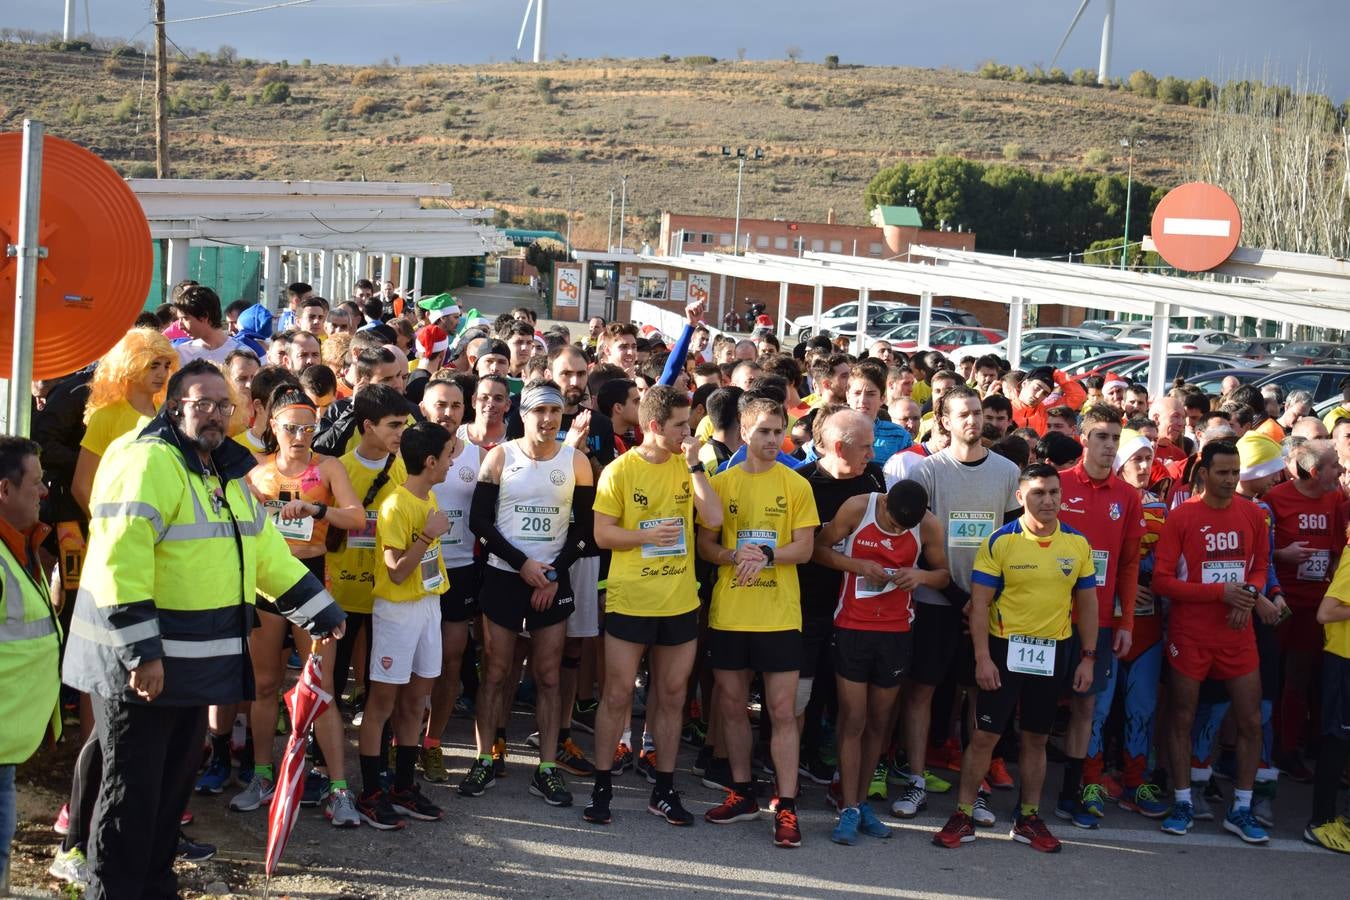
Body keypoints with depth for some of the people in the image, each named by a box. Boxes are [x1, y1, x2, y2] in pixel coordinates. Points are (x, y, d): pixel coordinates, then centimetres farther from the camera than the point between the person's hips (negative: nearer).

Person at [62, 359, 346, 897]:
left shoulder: (225, 471, 14)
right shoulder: (149, 461, -15)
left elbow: (263, 548, 22)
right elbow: (118, 558, -24)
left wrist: (319, 611, 21)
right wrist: (140, 650, -27)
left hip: (192, 664, 9)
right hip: (139, 662, -9)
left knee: (175, 782, 18)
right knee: (132, 789, -1)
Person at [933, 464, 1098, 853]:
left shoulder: (1077, 543, 2)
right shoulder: (999, 542, -8)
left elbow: (1087, 602, 9)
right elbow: (980, 603, -8)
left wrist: (1088, 657, 5)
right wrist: (982, 658, -13)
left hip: (1053, 650, 3)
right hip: (1005, 648, -3)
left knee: (1036, 737, 12)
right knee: (984, 734, -1)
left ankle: (1029, 819, 23)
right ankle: (963, 817, 9)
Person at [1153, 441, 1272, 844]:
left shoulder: (1252, 514, 2)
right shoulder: (1181, 517, -8)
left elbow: (1261, 566, 14)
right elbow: (1162, 580, -10)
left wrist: (1249, 592, -9)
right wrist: (1221, 592, -16)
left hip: (1237, 634, 3)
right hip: (1190, 635, -3)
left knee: (1251, 721, 3)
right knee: (1181, 719, 6)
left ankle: (1241, 809, 15)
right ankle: (1183, 803, 19)